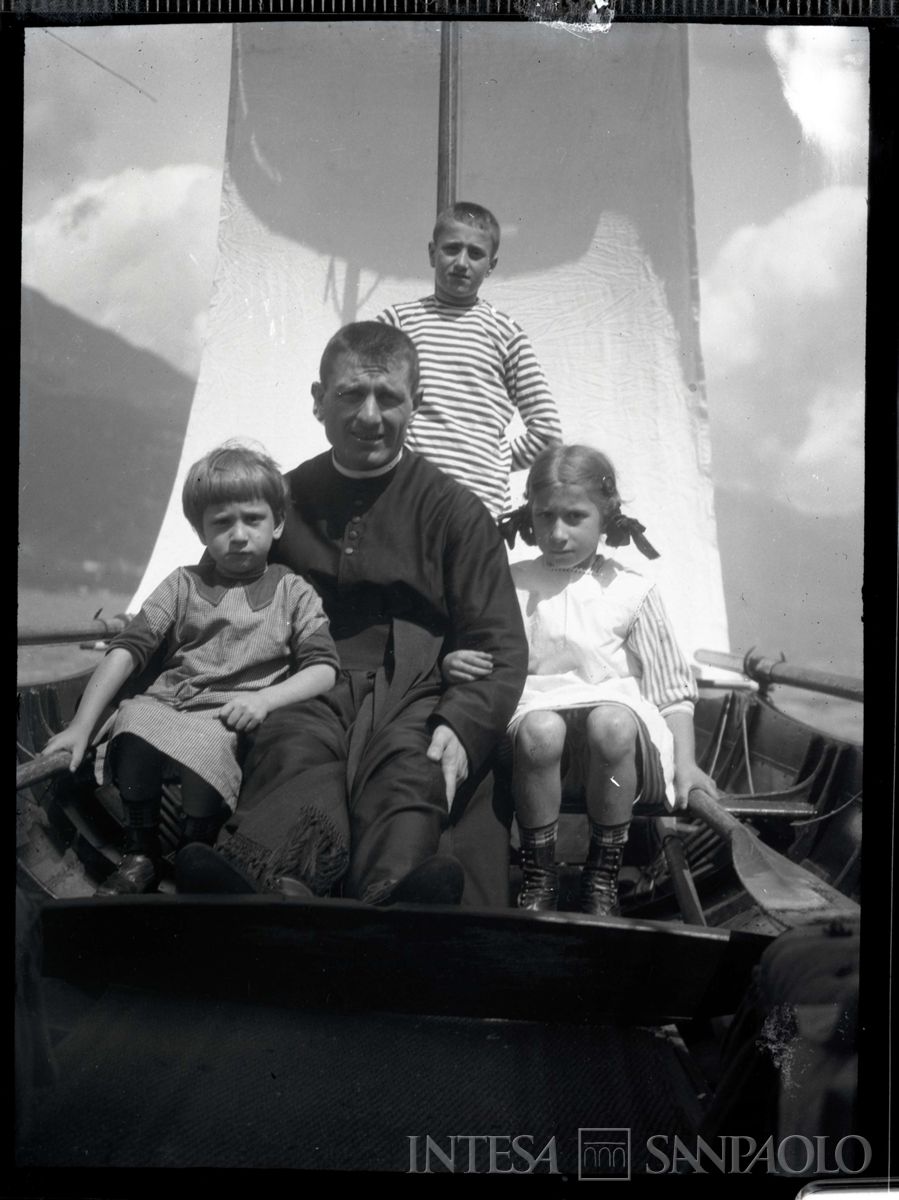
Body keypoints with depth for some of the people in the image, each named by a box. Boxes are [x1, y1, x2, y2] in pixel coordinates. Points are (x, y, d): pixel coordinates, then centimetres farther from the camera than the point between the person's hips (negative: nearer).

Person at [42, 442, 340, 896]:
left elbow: (324, 669, 3)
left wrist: (265, 698, -14)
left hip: (234, 719, -2)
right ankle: (141, 854, -11)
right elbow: (126, 651, 5)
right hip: (168, 703, 2)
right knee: (134, 721, -30)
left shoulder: (293, 593, 10)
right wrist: (81, 727, -4)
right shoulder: (182, 586, 14)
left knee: (209, 745, -34)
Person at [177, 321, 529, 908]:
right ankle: (270, 882, -62)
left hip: (412, 689, -1)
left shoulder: (455, 510, 14)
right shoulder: (284, 500, 23)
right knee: (295, 752, -34)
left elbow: (501, 646, 8)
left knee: (409, 772, -35)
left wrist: (461, 725, -12)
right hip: (308, 689, 1)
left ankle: (391, 891, -62)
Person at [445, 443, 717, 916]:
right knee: (540, 731, -36)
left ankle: (603, 875, -14)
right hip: (535, 704, 0)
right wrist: (454, 665, -11)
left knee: (611, 726, -36)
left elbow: (672, 687, 10)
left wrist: (685, 762, -1)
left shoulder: (631, 591, 8)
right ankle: (538, 875, -13)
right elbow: (487, 668, 14)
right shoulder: (512, 585, 11)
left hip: (612, 704, 0)